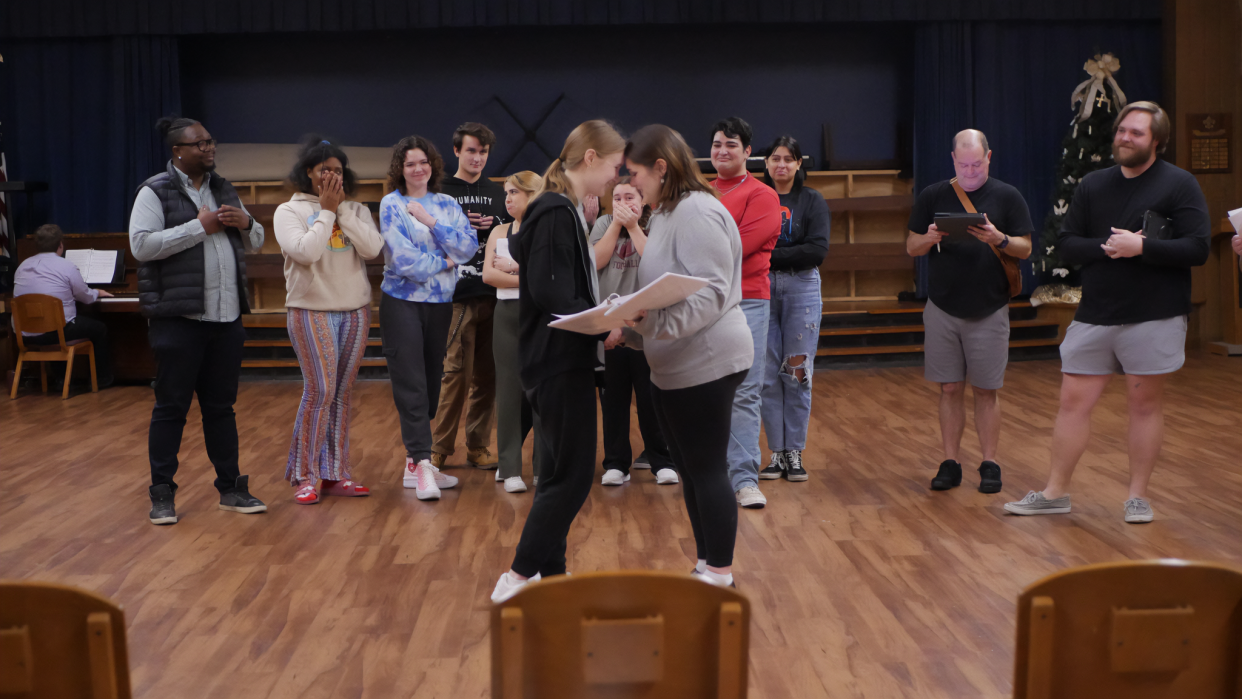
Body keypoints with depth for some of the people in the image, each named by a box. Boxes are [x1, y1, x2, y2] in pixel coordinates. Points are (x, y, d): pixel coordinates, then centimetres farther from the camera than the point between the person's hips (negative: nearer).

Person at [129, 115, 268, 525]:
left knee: (221, 406, 12)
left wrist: (245, 223, -2)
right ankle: (162, 494, 10)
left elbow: (256, 244, 22)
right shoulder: (155, 192, -3)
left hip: (226, 318, 6)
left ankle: (231, 489, 19)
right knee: (171, 406, 0)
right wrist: (200, 227, -16)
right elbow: (141, 245, -16)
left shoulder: (224, 191, 16)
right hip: (178, 318, -6)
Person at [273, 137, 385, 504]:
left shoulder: (356, 211, 11)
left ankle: (336, 473, 12)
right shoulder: (289, 211, 1)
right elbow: (305, 252, -16)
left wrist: (342, 210, -7)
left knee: (342, 393, 4)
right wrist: (326, 210, -8)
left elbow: (372, 249, -7)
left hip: (355, 311, 4)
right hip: (311, 311, -4)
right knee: (319, 390, -11)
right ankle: (305, 476, 0)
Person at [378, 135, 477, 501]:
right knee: (410, 384, -8)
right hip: (402, 302, -5)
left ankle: (415, 463, 18)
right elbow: (403, 258, -14)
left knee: (431, 382, 9)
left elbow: (469, 247, -4)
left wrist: (430, 221, -11)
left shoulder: (446, 204, 9)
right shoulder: (391, 204, -4)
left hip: (440, 303, 5)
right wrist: (445, 261, -4)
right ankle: (422, 466, -11)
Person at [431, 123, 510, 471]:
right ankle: (439, 448, 3)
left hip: (494, 295, 4)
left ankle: (478, 447, 14)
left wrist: (493, 228, -2)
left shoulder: (498, 194, 16)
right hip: (458, 296, -4)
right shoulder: (441, 192, 5)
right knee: (456, 372, -7)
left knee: (487, 376, 5)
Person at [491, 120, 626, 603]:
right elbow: (552, 297, -24)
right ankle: (517, 578, 3)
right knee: (572, 476, -4)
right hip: (559, 363, -10)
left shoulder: (567, 211, 13)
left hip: (564, 362, 10)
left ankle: (551, 573, 24)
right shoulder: (555, 214, -17)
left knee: (560, 472, 15)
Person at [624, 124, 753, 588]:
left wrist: (654, 322, -33)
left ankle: (719, 575, 10)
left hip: (704, 363, -10)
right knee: (690, 469, 16)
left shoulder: (697, 211, -16)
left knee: (708, 470, -1)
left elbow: (712, 292, -23)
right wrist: (631, 321, 5)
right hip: (674, 366, 10)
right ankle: (705, 565, 27)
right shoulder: (668, 213, 16)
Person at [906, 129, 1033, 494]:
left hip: (990, 310, -1)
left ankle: (989, 464, 11)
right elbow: (911, 247, 5)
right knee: (950, 389, 5)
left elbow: (1025, 249, 1)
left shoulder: (1006, 196, 2)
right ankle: (950, 463, 12)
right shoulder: (933, 196, 5)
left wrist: (999, 240, -20)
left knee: (986, 391, 3)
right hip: (943, 309, 1)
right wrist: (930, 238, -17)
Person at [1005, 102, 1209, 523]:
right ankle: (1055, 493, 14)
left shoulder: (1179, 184, -3)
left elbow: (1198, 249, -11)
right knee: (1073, 401, 4)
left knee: (1145, 404, 5)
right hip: (1094, 315, 4)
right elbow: (1066, 244, 6)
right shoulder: (1093, 185, 10)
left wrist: (1141, 246, -20)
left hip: (1153, 318, -4)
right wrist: (1106, 248, -12)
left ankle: (1138, 496, 18)